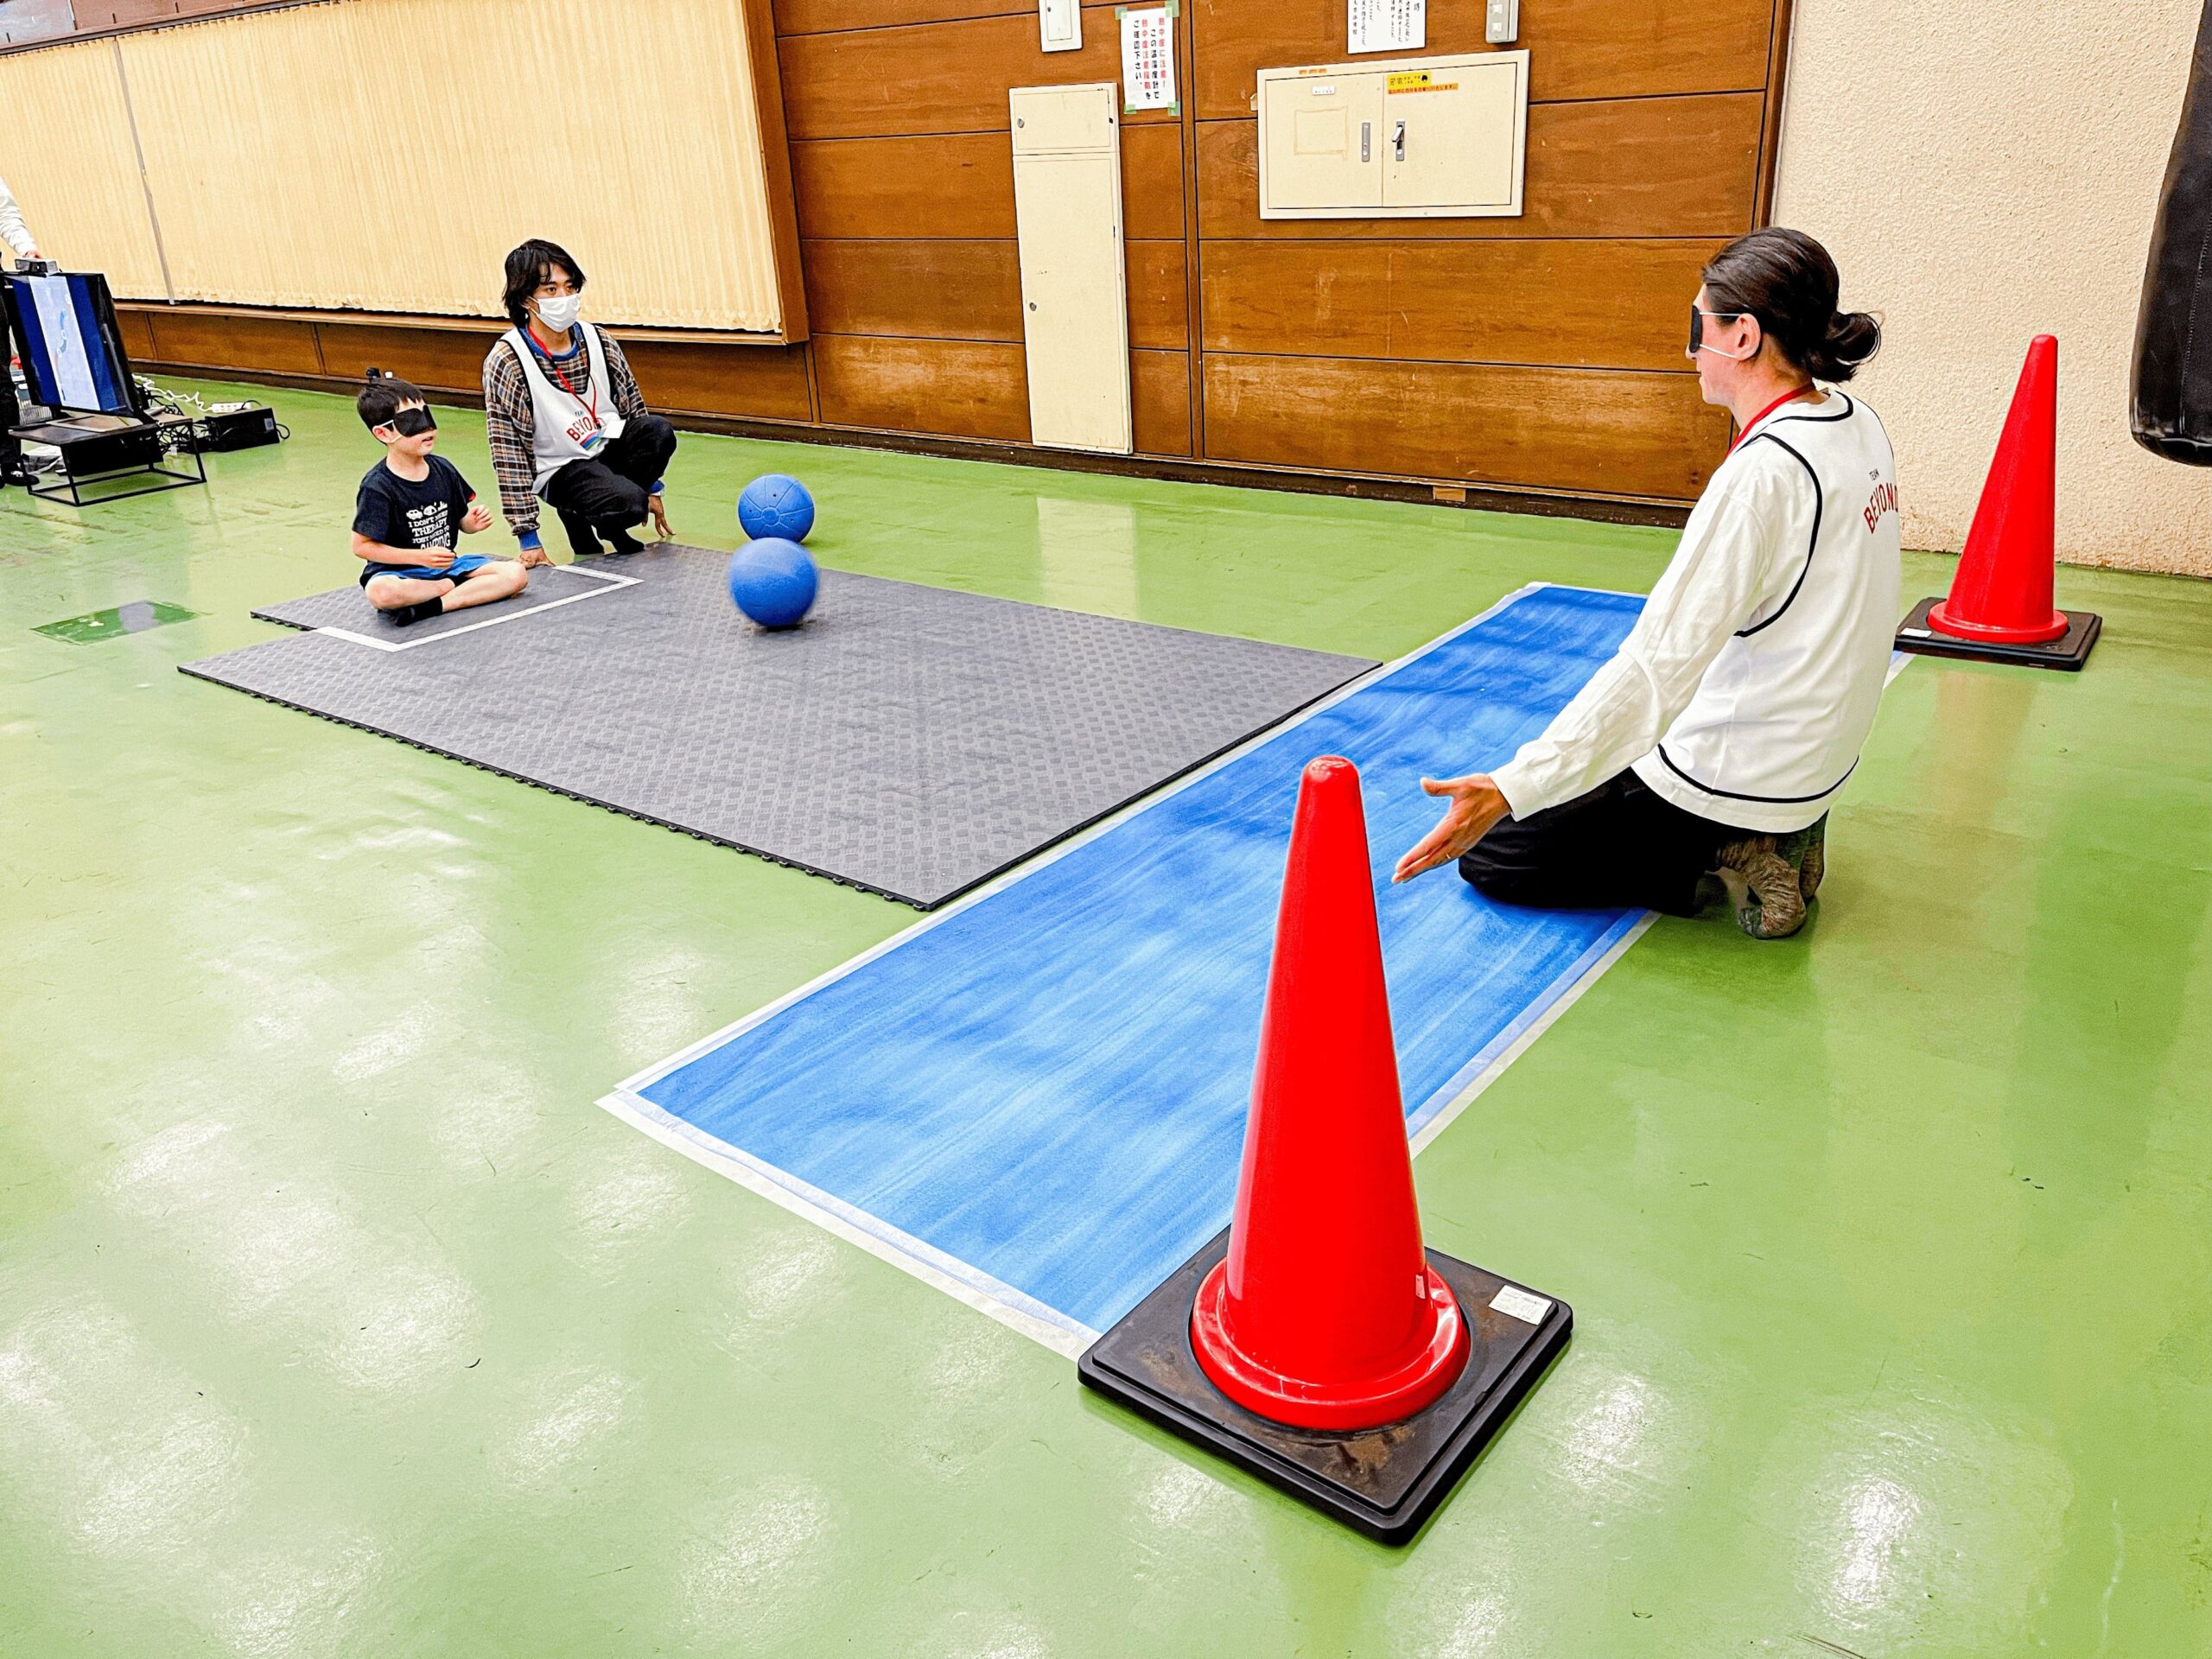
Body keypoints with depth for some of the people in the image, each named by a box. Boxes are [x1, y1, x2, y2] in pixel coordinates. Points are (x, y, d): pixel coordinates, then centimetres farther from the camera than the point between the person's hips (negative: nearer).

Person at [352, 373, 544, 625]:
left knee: (516, 574, -12)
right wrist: (421, 557, -20)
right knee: (380, 592, -40)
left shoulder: (443, 469, 2)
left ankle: (432, 606, -19)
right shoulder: (377, 487, -14)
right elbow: (362, 546, -13)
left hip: (447, 565, 5)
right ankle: (450, 587, -14)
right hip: (400, 571, -5)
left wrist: (473, 522, -12)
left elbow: (461, 521, 13)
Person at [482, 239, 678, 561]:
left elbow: (633, 406, 10)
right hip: (560, 468, -6)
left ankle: (610, 523, -1)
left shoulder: (597, 341, -1)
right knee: (630, 504, -33)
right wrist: (528, 538, -17)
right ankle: (576, 514, 4)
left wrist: (652, 489, 11)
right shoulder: (506, 363, -15)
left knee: (659, 431, -25)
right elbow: (509, 451, -15)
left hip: (609, 447, 6)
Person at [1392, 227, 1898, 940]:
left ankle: (1723, 865, -3)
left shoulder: (1763, 472, -26)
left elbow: (1660, 662, -32)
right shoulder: (1859, 425, 1)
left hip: (1734, 776, -9)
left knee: (1488, 856, 0)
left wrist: (1513, 788, -34)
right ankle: (1771, 840, 15)